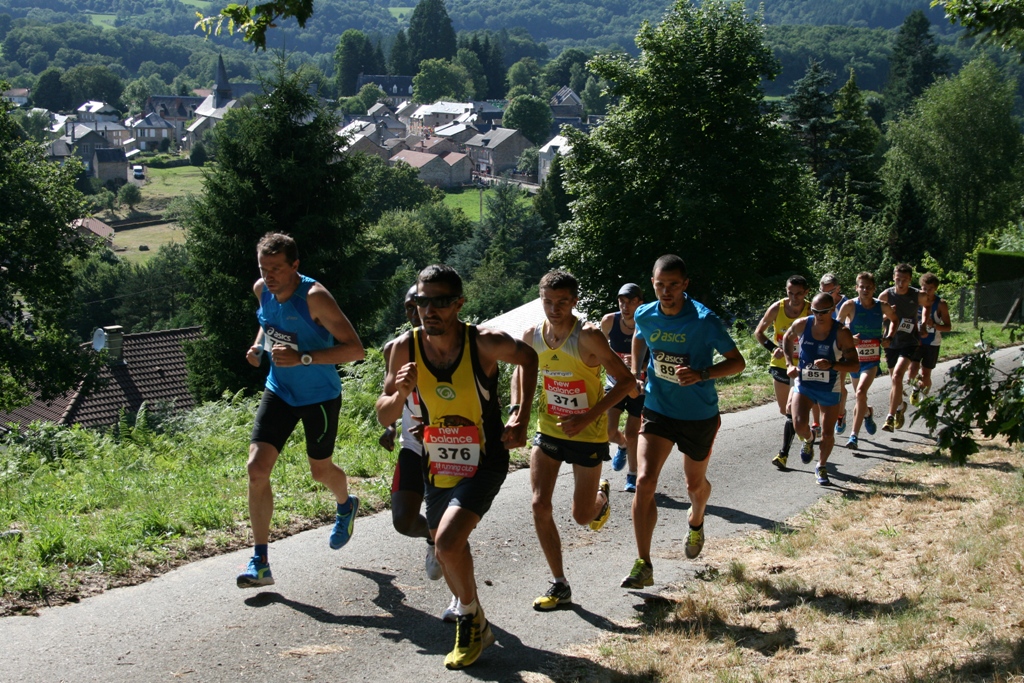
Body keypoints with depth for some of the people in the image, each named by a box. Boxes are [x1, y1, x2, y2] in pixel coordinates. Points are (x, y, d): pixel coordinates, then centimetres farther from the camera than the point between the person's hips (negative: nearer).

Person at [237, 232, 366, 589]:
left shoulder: (315, 298, -25)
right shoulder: (262, 290, -4)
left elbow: (356, 349, -27)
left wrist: (303, 358, -35)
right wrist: (259, 344, 0)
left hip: (320, 396, -5)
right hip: (279, 391, 5)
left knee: (320, 469, 14)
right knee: (257, 469, -9)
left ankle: (346, 506, 53)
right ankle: (260, 563, -2)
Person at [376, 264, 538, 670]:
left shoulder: (485, 343, -20)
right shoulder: (405, 349, -11)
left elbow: (527, 357, 3)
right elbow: (384, 417, -3)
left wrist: (520, 417, -4)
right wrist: (400, 393, -25)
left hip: (484, 462, -5)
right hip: (438, 464, 5)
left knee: (448, 542, -22)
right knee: (446, 548, 19)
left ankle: (472, 620, 3)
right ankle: (465, 604, 50)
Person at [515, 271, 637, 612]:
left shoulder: (588, 336, -21)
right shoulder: (532, 335, -6)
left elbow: (626, 382, -19)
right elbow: (521, 372, 14)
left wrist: (587, 418, -26)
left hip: (588, 434, -4)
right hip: (549, 430, 4)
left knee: (582, 516, 5)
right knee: (540, 505, -8)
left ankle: (601, 496, 43)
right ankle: (559, 585, 5)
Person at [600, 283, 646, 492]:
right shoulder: (609, 321, -16)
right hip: (616, 383, 2)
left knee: (632, 435, 2)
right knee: (608, 431, -8)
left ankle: (632, 476, 23)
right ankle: (622, 445, 28)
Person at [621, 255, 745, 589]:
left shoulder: (704, 320, -20)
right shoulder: (645, 315, -7)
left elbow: (738, 362, -16)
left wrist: (702, 374, -32)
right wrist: (636, 370, 2)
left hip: (699, 415, -2)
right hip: (657, 410, 2)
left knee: (695, 483, 18)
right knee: (644, 481, -15)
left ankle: (696, 523, 56)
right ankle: (643, 566, -11)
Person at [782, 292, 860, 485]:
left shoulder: (841, 332, -19)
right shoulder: (801, 325, -12)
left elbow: (855, 364, -19)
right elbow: (787, 339, 11)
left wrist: (831, 364, -35)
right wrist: (789, 364, 0)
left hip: (829, 388, -1)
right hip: (803, 384, 1)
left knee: (828, 433, 6)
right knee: (799, 425, -19)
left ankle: (821, 467, 32)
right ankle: (809, 440, 18)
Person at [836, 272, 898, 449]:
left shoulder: (882, 306, -3)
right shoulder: (850, 305, -10)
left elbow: (894, 319, 18)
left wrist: (888, 338, 3)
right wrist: (849, 338, -19)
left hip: (872, 359, -1)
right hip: (855, 357, 1)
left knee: (861, 392, -21)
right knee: (859, 396, 16)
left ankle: (854, 435, -19)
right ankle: (867, 413, 53)